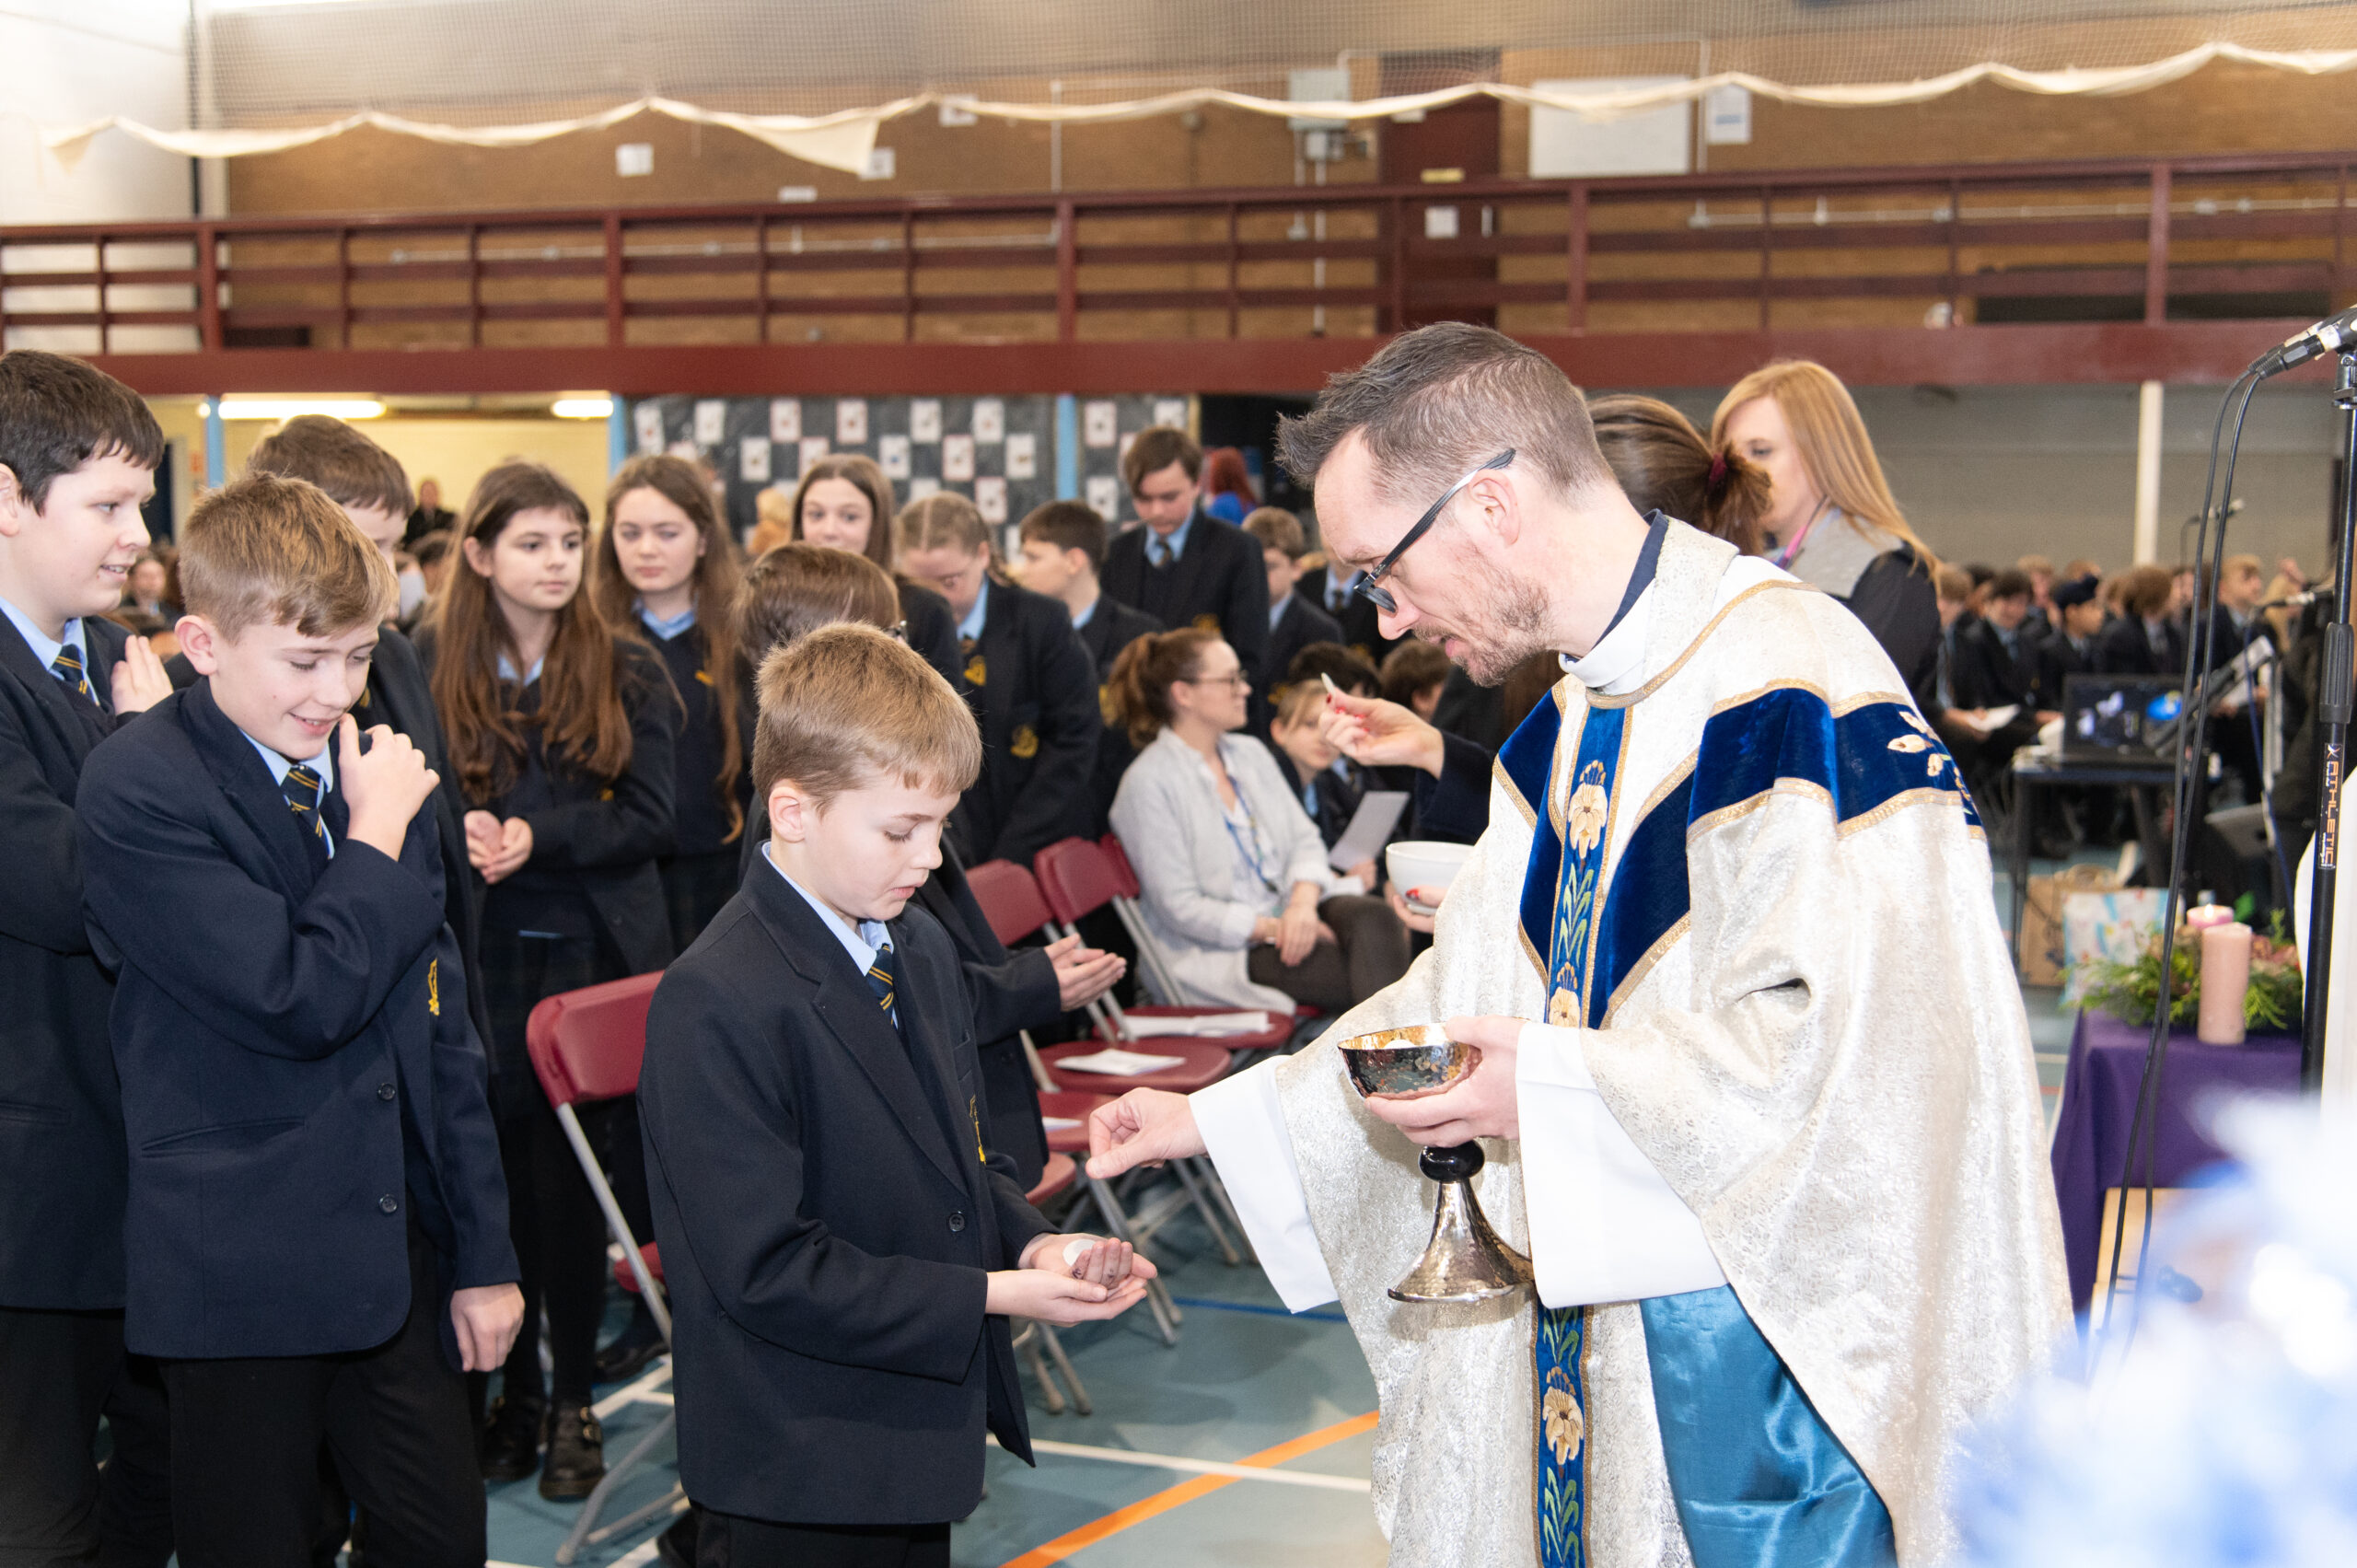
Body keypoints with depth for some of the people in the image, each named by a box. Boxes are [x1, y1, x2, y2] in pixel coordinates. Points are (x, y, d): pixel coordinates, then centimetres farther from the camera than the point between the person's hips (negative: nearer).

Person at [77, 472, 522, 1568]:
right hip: (240, 1277, -6)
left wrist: (482, 1253, 11)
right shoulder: (139, 790, -15)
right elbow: (301, 1001, -24)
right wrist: (378, 839, -11)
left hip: (399, 1259, 6)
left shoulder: (375, 767, 7)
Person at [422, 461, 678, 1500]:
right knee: (498, 1175, 4)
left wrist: (538, 838, -17)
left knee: (573, 1182, 3)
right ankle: (513, 1389, 21)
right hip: (477, 958, 1)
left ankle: (573, 1399, 17)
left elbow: (649, 820, -2)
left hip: (595, 956, -1)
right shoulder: (432, 671, 4)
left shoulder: (629, 674, 4)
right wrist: (464, 833, -18)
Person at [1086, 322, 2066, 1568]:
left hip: (1775, 1328, -8)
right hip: (1601, 1314, 8)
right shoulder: (1571, 727, 10)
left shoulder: (1783, 684, -20)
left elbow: (1861, 1040, -27)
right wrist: (1218, 1119, 15)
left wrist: (1555, 1088, -19)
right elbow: (1469, 995, 17)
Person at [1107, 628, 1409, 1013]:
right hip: (1215, 953, -7)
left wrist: (1303, 903, -13)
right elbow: (1181, 908, -13)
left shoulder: (1251, 753, 14)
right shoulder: (1148, 783, -9)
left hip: (1286, 910, 7)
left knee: (1373, 918, -27)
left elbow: (1304, 838, 9)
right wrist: (1273, 928, -21)